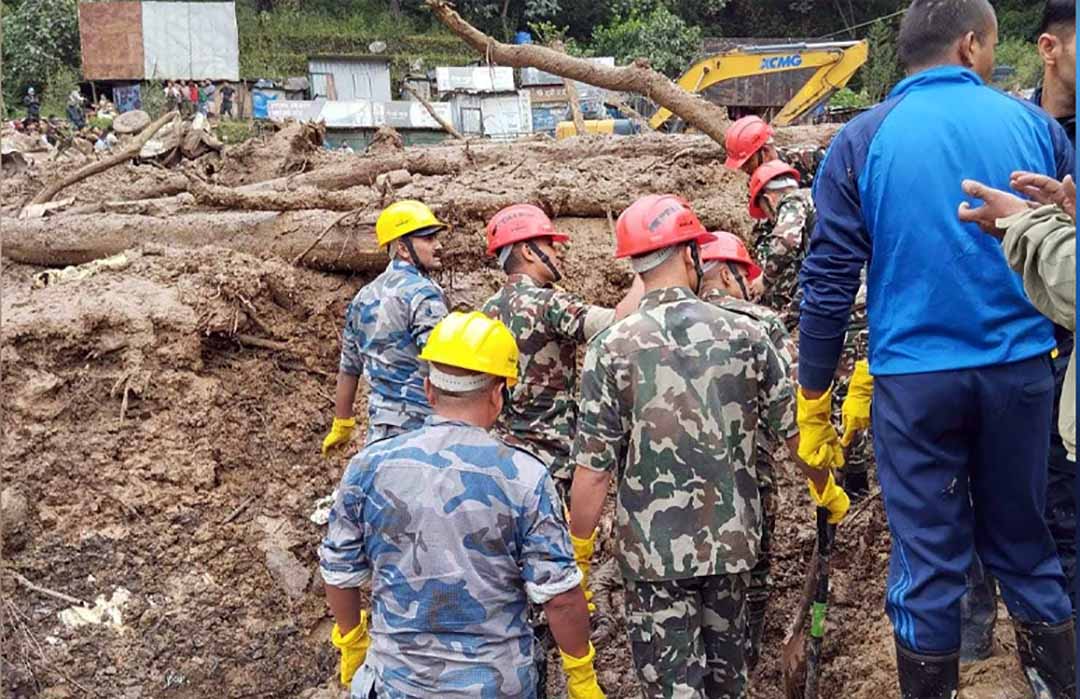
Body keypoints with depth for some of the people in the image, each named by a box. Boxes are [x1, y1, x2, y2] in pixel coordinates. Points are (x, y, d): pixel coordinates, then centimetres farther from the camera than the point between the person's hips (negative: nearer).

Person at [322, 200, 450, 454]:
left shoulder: (364, 297, 13)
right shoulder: (423, 294, -12)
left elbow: (349, 368, 18)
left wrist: (341, 425, 27)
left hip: (378, 432, 8)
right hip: (420, 430, -8)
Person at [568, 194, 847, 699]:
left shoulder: (612, 348, -11)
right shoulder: (743, 335, -3)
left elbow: (592, 470, -13)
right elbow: (795, 433, 4)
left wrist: (577, 556, -2)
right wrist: (827, 492, 23)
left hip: (653, 552, -3)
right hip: (730, 542, 3)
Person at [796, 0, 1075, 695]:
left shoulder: (863, 139, -3)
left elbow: (830, 281, -5)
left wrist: (812, 399, 1)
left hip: (914, 377, -2)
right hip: (1021, 371, 2)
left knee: (929, 558, 8)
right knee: (1023, 539, 18)